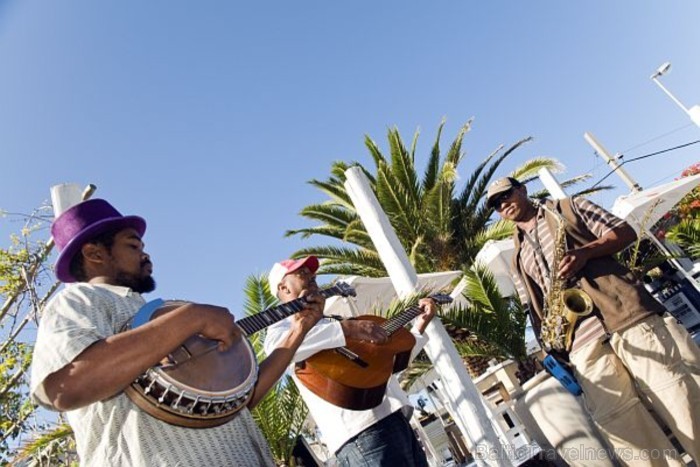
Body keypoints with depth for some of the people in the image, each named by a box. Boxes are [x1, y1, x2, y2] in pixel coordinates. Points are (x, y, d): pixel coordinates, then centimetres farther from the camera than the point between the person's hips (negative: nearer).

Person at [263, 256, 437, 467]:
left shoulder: (328, 321, 26)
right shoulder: (285, 323, 2)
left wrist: (420, 325, 21)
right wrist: (346, 328, -28)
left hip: (395, 418, 8)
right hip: (363, 427, -8)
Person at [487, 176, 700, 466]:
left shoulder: (568, 208, 17)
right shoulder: (518, 257, 22)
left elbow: (625, 232, 8)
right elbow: (536, 308, 17)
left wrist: (586, 252, -10)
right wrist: (552, 348, 0)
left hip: (626, 313, -2)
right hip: (582, 343, 2)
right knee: (620, 426, -4)